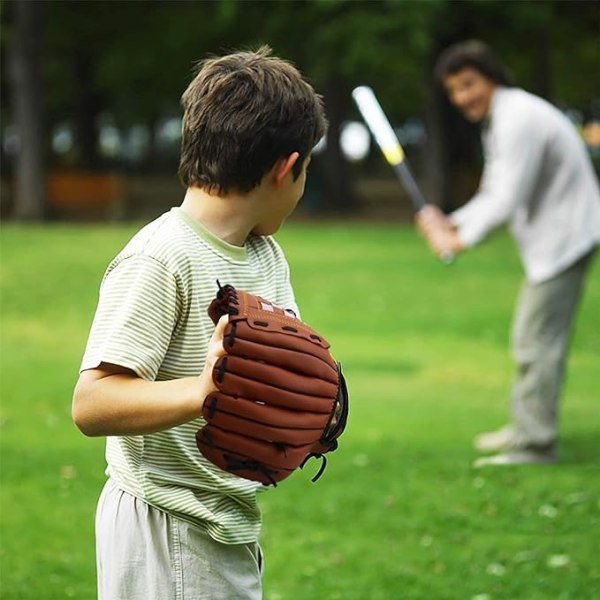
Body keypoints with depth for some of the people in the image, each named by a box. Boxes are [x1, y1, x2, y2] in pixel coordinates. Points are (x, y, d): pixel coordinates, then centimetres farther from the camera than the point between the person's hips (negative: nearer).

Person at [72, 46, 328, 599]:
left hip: (234, 529, 8)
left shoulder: (267, 254, 9)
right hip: (167, 537, -8)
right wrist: (204, 392, -40)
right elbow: (92, 404, -26)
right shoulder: (159, 259, -18)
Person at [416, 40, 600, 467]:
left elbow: (508, 200, -24)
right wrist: (452, 222, 2)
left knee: (537, 340, -9)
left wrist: (460, 240, -15)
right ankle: (527, 427, 28)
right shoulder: (499, 119, 14)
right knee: (535, 338, 18)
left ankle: (535, 443, -4)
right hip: (554, 240, 11)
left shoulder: (519, 119, -21)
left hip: (564, 236, -11)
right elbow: (495, 195, 17)